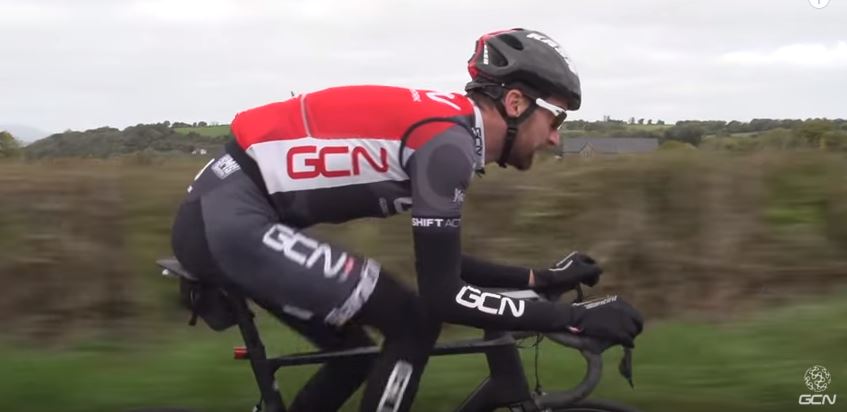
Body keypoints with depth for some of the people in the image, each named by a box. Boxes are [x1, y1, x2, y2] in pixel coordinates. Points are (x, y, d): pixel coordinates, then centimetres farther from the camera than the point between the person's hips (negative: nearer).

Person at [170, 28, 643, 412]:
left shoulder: (447, 124, 13)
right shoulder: (449, 139, -16)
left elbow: (444, 265, 22)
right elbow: (442, 298, -19)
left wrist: (546, 279, 19)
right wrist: (576, 317, -14)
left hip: (228, 213, 10)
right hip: (229, 218, -10)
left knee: (355, 354, 18)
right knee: (413, 326, -9)